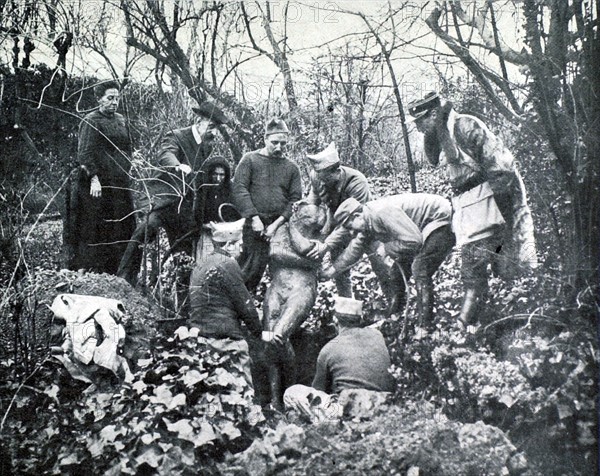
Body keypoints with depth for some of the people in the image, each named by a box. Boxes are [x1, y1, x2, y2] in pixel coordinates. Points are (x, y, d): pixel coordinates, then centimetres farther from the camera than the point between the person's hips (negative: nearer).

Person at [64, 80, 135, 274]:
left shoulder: (121, 120, 13)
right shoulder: (90, 122, -8)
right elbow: (85, 153, -14)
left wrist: (126, 170, 12)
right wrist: (94, 178, -21)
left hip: (119, 183, 7)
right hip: (98, 184, -7)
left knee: (122, 227, 8)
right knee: (95, 229, -2)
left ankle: (116, 271, 17)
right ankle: (91, 271, 6)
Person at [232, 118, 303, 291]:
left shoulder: (291, 168, 14)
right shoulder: (250, 159, 7)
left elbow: (295, 200, 7)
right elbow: (239, 189, -3)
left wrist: (277, 224, -7)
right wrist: (254, 217, -13)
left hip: (279, 226, 3)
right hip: (254, 224, -3)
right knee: (255, 265, -11)